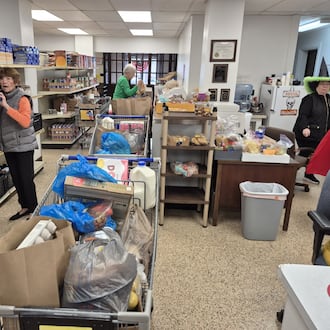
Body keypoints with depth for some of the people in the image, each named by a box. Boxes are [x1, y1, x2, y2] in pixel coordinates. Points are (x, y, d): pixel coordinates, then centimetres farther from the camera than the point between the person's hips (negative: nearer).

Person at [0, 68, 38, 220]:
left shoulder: (22, 99, -12)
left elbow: (26, 122, -26)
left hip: (23, 146, -7)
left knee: (26, 179, 1)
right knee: (16, 179, 13)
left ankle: (34, 209, 16)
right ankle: (25, 207, 27)